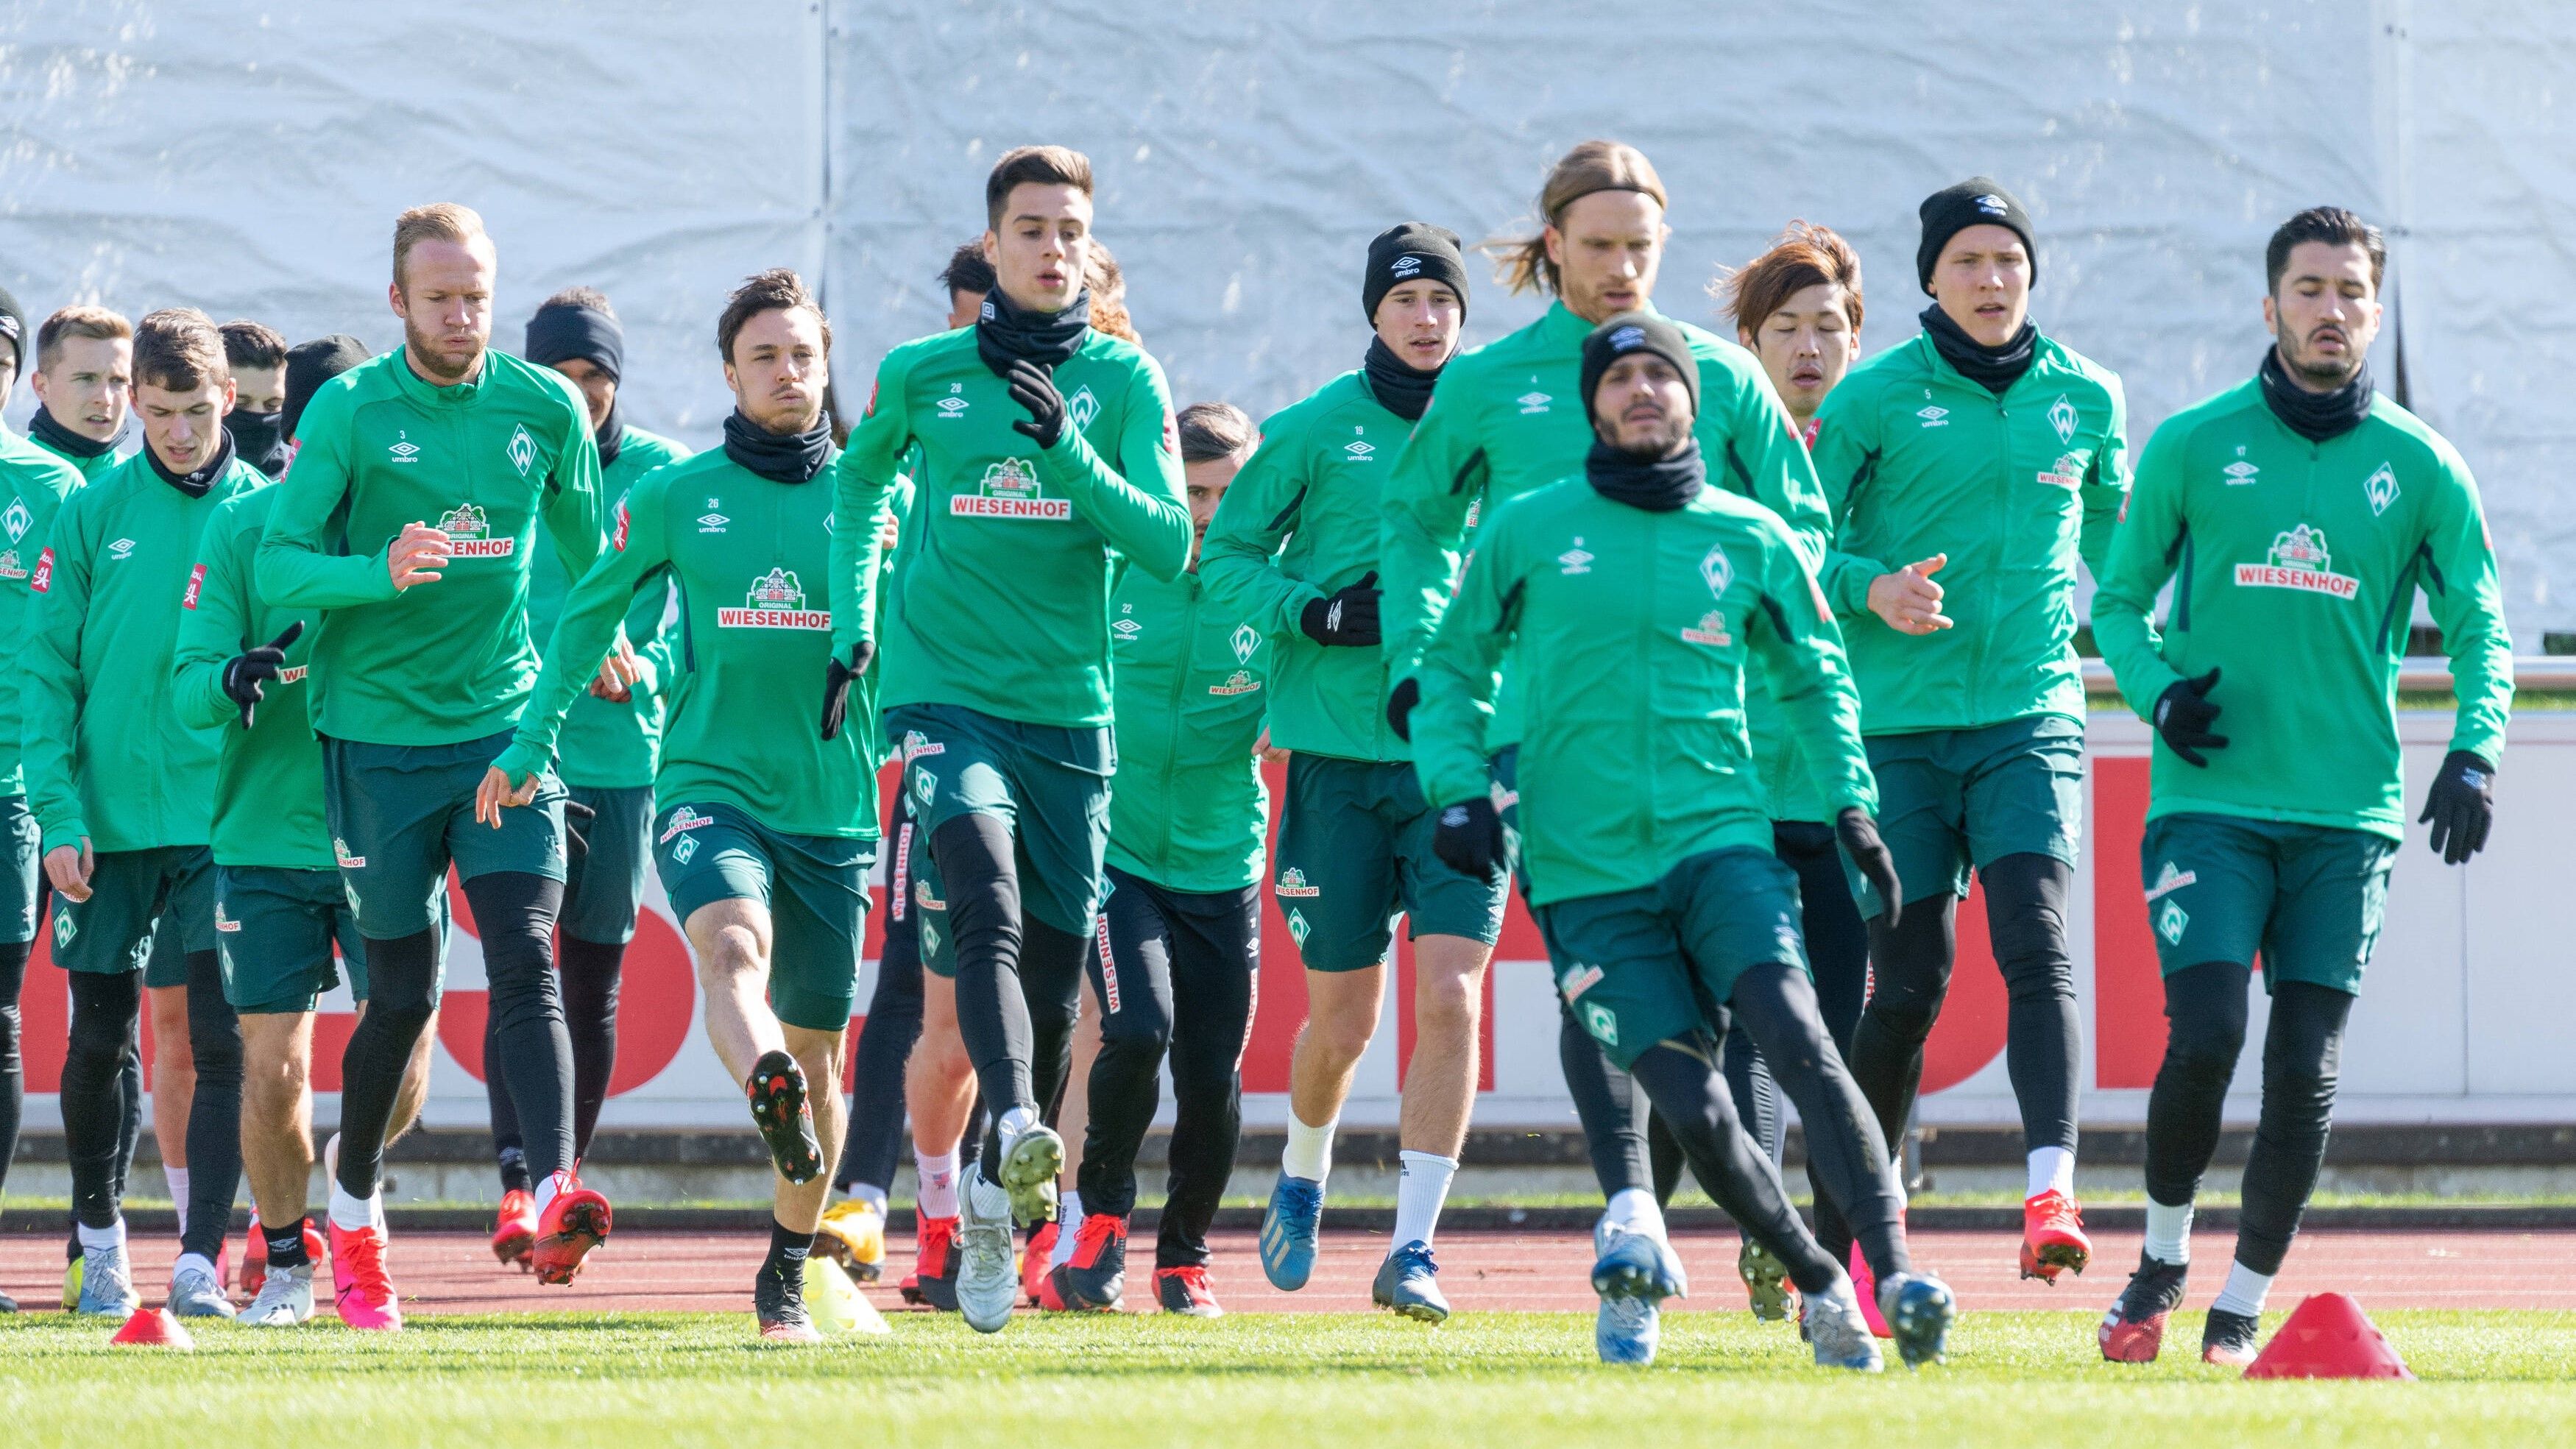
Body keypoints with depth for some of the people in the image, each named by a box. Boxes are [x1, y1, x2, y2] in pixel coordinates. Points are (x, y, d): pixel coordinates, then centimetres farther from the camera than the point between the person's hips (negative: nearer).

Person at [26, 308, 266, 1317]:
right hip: (109, 817, 1)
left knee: (222, 1042, -9)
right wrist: (57, 809, -9)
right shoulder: (94, 515, 2)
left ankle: (200, 1262, -8)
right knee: (99, 1041, 8)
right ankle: (100, 1238, 26)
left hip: (226, 818, -1)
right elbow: (46, 669, -1)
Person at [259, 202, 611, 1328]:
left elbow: (585, 551, 20)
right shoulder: (349, 411, -6)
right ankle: (351, 1210, 27)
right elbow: (278, 563, -10)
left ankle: (555, 1197, -29)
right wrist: (379, 573, -26)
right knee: (403, 995, 5)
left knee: (524, 965, -15)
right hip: (378, 732, -1)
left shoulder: (545, 410, 3)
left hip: (505, 724, 2)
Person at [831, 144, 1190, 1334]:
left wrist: (1068, 448, -20)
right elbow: (860, 481, 26)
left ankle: (997, 1208, 23)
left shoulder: (1123, 380, 3)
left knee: (1052, 967, 7)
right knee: (986, 903, -27)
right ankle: (1017, 1133, -45)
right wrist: (852, 621, 18)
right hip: (945, 689, -2)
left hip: (1069, 708, 2)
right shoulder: (922, 375, 5)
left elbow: (1168, 545, -8)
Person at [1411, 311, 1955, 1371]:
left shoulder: (1750, 540, 8)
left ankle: (1894, 1272, -30)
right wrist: (1460, 788, -2)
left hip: (1722, 838, 0)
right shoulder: (1527, 532, 5)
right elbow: (1454, 669, 14)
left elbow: (1814, 678, 22)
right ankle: (1820, 1289, 8)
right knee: (1693, 1108, -11)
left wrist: (1851, 803, 10)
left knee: (1794, 1035, -24)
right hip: (1586, 872, 0)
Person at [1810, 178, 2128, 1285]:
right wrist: (1873, 588, -18)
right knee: (1909, 980, 0)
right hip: (1899, 724, -1)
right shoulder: (1876, 397, -1)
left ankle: (2051, 1192, -30)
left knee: (2037, 944, -18)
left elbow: (2111, 533, 26)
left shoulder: (2086, 399, 8)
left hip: (2033, 718, 1)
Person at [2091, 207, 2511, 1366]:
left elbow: (2480, 623, 7)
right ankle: (2162, 1260, 9)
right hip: (2210, 799, -1)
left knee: (2305, 1072, -2)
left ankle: (2243, 1307, 12)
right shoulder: (2191, 448, 4)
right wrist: (2157, 690, -9)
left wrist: (2474, 750, -9)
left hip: (2349, 812, 1)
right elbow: (2119, 600, 11)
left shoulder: (2419, 468, 6)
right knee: (2204, 1040, -15)